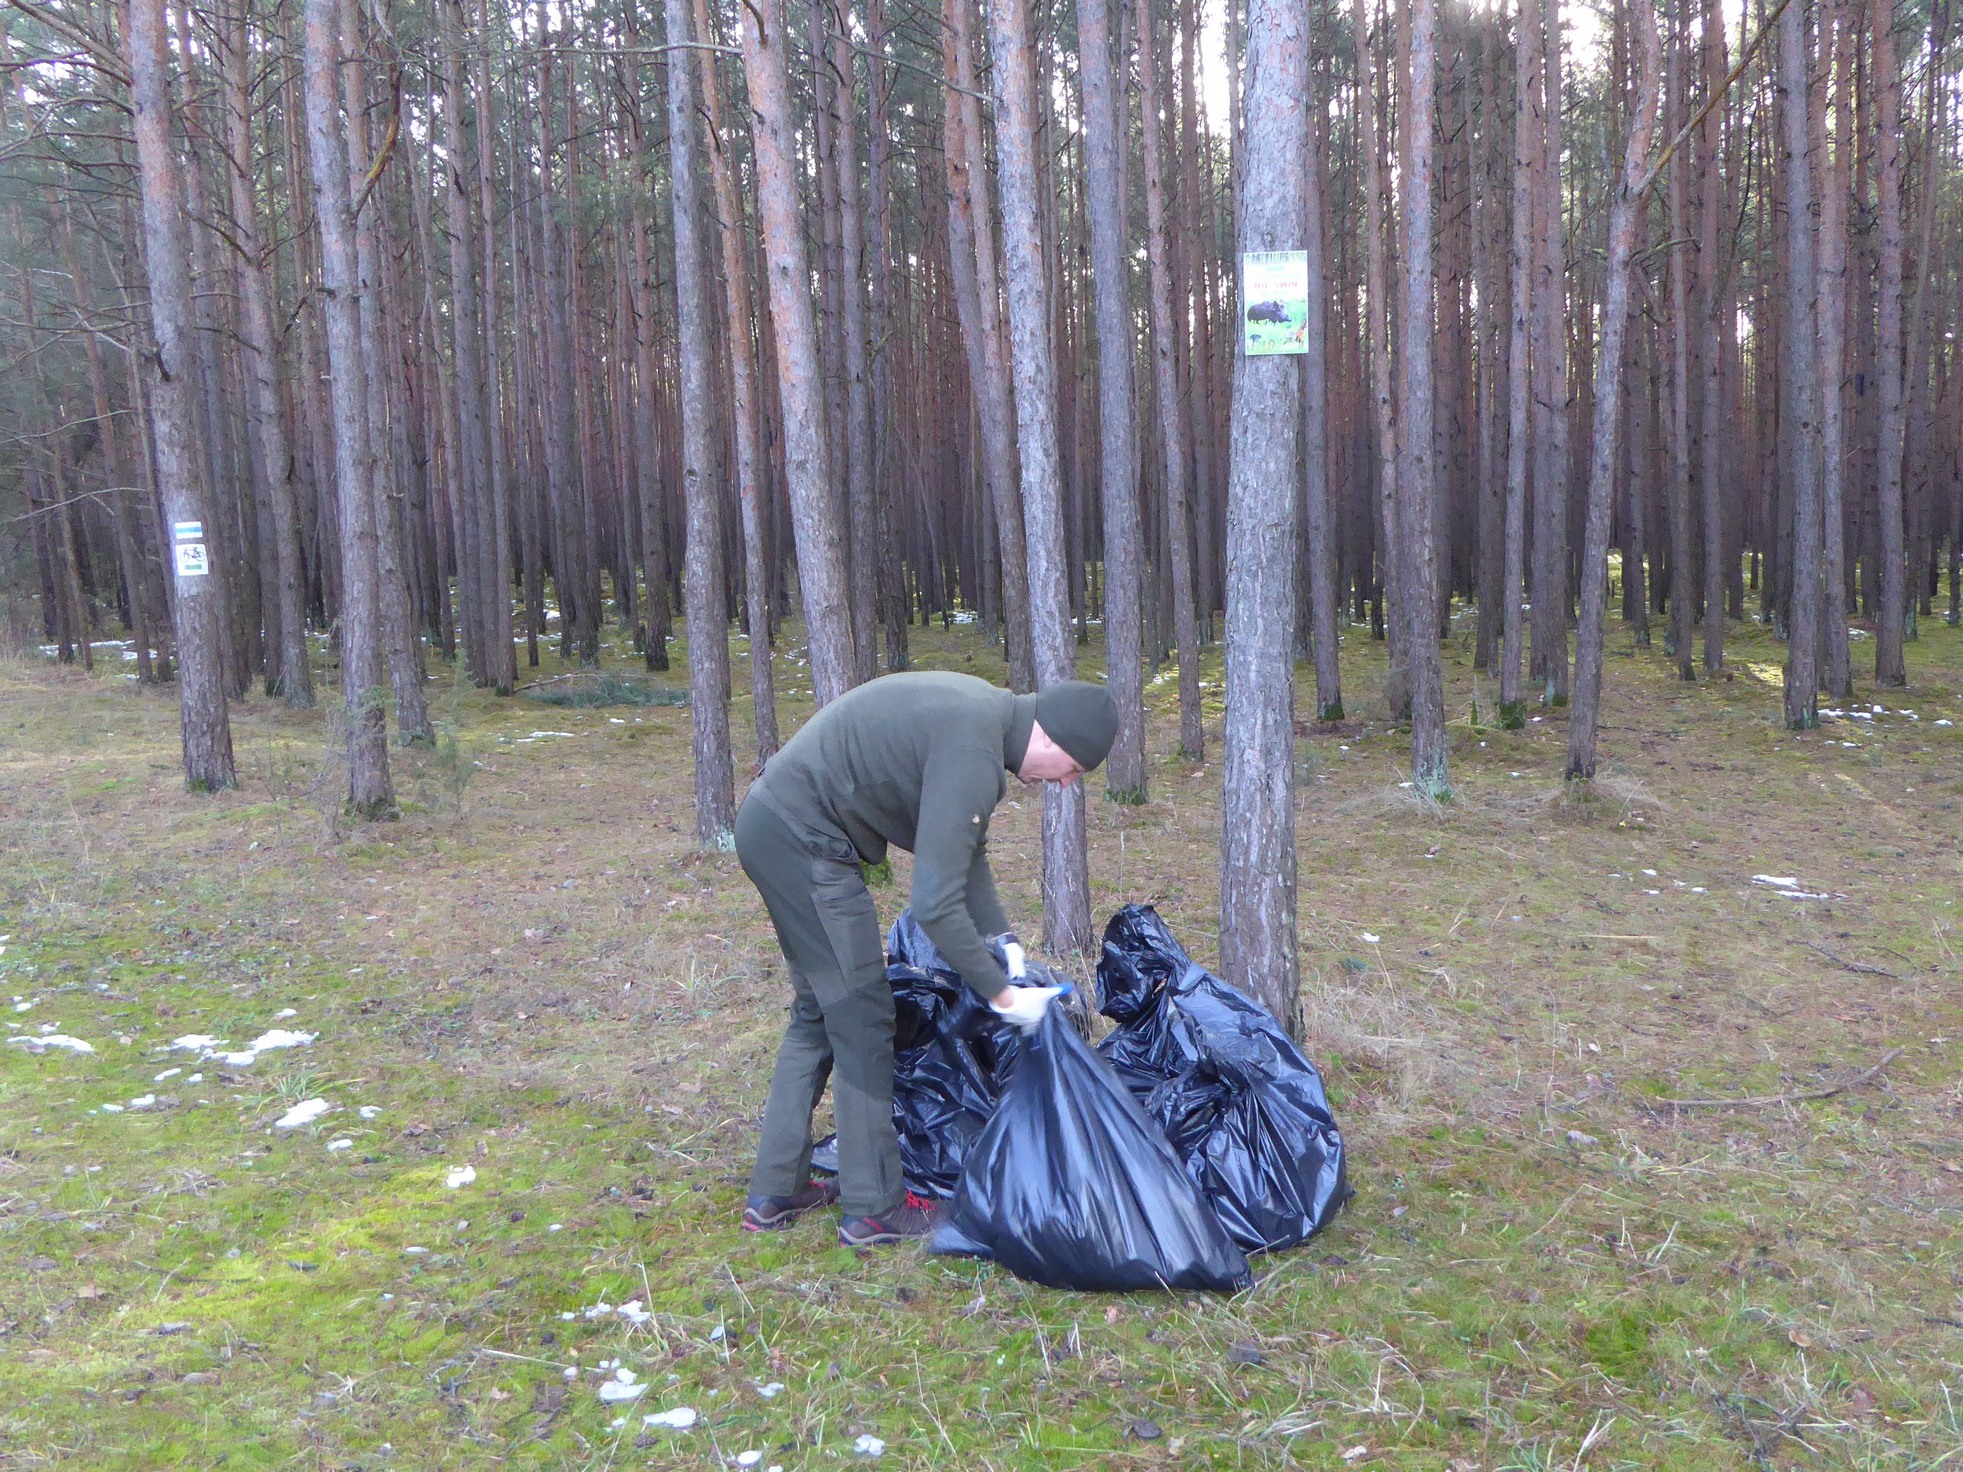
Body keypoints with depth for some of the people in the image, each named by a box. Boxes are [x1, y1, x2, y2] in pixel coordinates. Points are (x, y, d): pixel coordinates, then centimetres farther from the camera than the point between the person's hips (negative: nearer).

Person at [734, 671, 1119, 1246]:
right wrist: (1001, 993, -15)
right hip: (803, 839, -11)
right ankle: (874, 1208, 12)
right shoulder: (972, 753, -24)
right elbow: (935, 905, -25)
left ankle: (774, 1192, 28)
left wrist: (1003, 940, 9)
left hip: (772, 823, 11)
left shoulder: (984, 712, 8)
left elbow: (966, 853, 18)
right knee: (863, 1019, 0)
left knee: (818, 1013, 18)